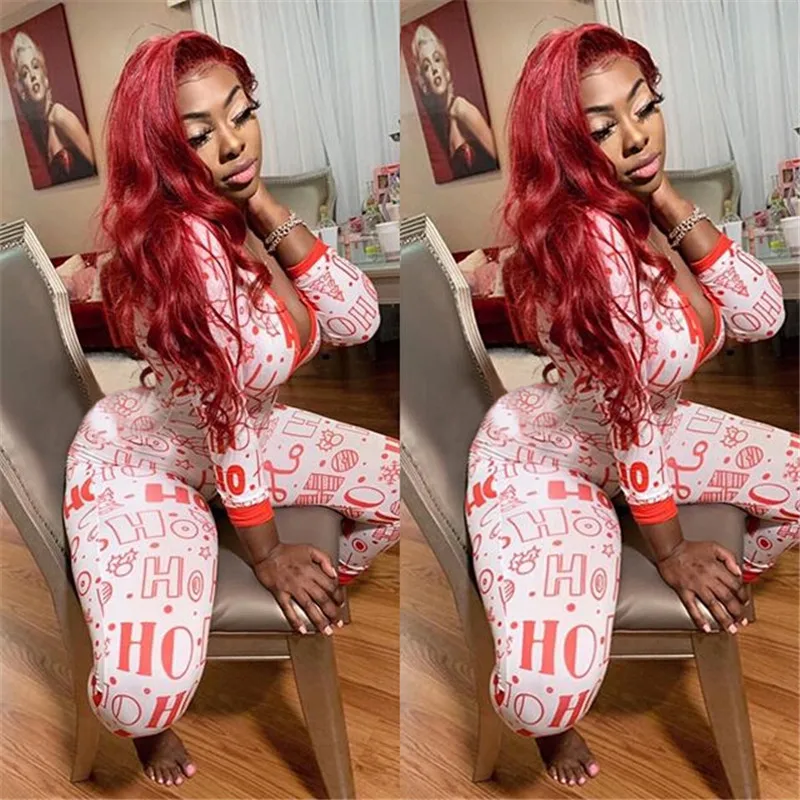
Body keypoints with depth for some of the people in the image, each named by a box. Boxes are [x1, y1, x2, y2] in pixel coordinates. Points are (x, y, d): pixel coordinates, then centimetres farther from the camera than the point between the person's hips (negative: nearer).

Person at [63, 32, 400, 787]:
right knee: (151, 685, -27)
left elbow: (358, 319, -15)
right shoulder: (182, 243, -33)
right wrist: (268, 554, -16)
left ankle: (314, 601, 34)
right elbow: (224, 415, -27)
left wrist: (269, 210, -24)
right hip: (139, 465, -8)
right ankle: (146, 724, 13)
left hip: (239, 439, 8)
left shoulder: (243, 215, -9)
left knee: (397, 480, 6)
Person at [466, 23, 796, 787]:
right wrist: (672, 549, -14)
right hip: (541, 461, -8)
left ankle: (711, 603, 32)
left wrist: (674, 204, -22)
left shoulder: (647, 207, -7)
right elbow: (628, 405, -26)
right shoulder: (585, 236, -32)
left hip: (646, 434, 9)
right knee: (552, 686, -27)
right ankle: (551, 723, 12)